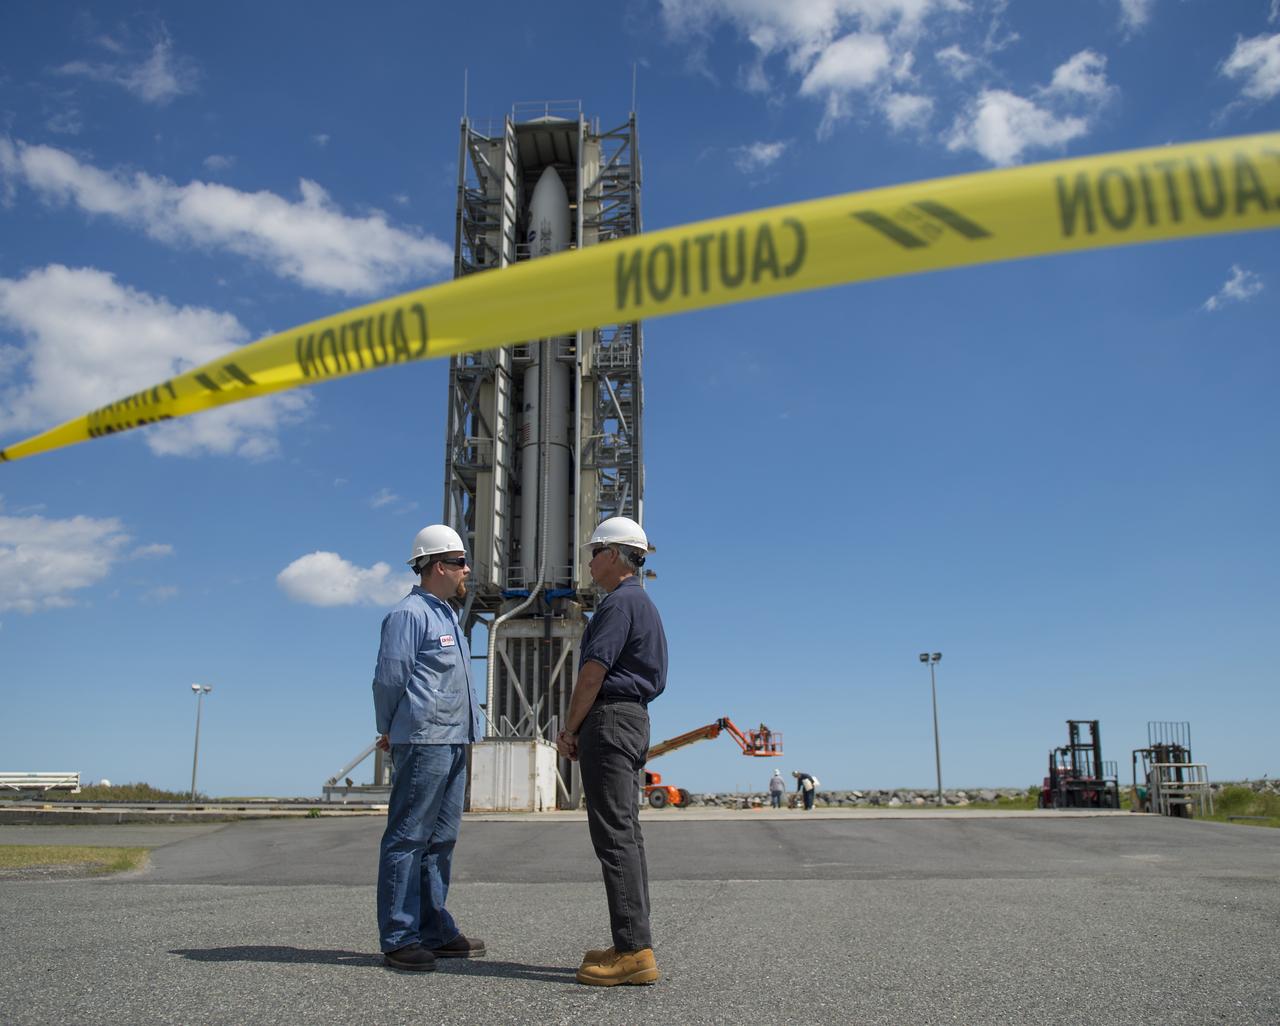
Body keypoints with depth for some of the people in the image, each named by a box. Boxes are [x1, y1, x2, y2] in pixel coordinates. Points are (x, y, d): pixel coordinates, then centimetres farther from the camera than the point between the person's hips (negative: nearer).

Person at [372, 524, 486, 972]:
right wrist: (391, 733, 2)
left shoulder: (446, 615, 20)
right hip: (423, 741, -9)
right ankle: (399, 938, 0)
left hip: (453, 742, 9)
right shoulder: (409, 613, -9)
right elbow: (389, 679, -9)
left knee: (440, 839, 13)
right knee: (407, 838, -5)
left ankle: (435, 930, 20)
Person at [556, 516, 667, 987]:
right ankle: (633, 945, 13)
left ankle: (633, 951, -11)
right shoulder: (642, 604, 21)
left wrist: (569, 729, -8)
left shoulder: (619, 602, -12)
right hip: (634, 720, 11)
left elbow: (593, 672, -17)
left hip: (610, 720, -11)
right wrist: (583, 731, 19)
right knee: (626, 833, 10)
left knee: (614, 835, -11)